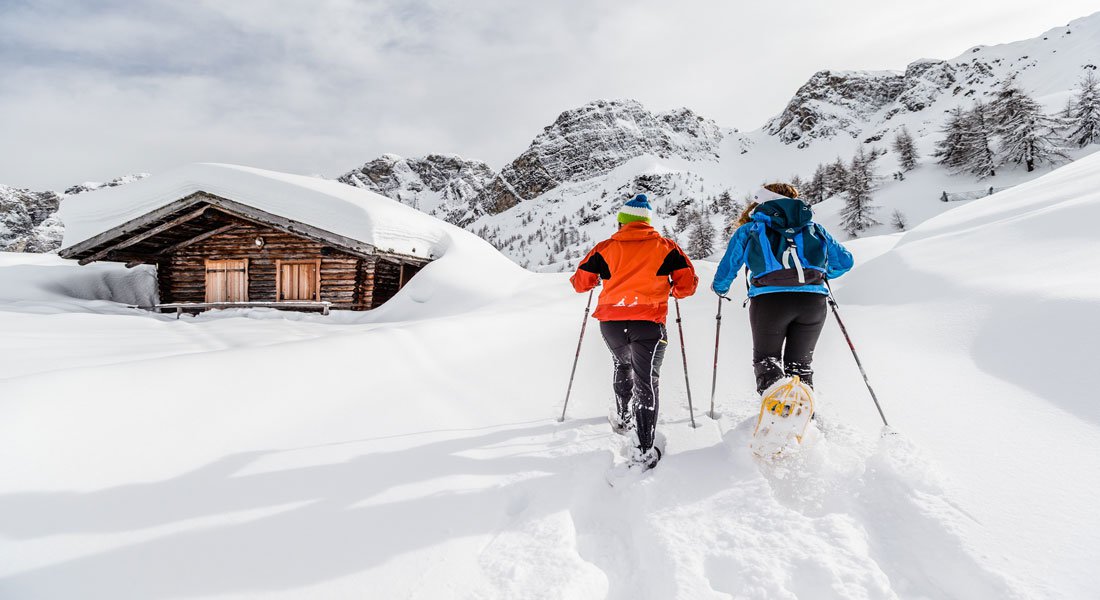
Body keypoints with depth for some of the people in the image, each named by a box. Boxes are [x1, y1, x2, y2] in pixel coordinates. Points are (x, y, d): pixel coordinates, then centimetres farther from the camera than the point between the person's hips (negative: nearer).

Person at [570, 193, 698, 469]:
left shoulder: (606, 247, 8)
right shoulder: (666, 247, 9)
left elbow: (580, 282, 9)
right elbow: (688, 283, 4)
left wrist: (595, 280, 31)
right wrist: (672, 291, 26)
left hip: (610, 320, 2)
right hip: (648, 322, -2)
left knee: (623, 365, 30)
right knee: (646, 382, 0)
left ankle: (623, 418, 44)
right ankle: (645, 450, -9)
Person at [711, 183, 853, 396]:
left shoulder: (749, 229, 16)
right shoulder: (814, 228, 23)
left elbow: (728, 267, 18)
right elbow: (845, 261, 26)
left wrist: (719, 288, 38)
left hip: (769, 299, -2)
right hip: (812, 300, 2)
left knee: (766, 360, 13)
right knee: (800, 363, 20)